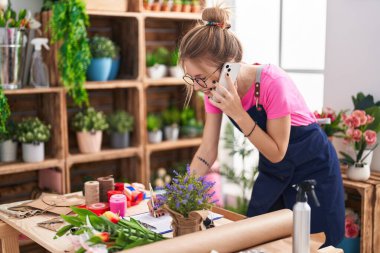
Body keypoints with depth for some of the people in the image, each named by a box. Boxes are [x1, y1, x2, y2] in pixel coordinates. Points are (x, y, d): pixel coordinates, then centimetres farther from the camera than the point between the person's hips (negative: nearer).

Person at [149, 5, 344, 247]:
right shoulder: (217, 89, -14)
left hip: (313, 170, -5)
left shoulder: (273, 83, -32)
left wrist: (237, 113, -35)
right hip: (272, 172, 6)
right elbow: (207, 152, -8)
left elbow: (277, 153, -24)